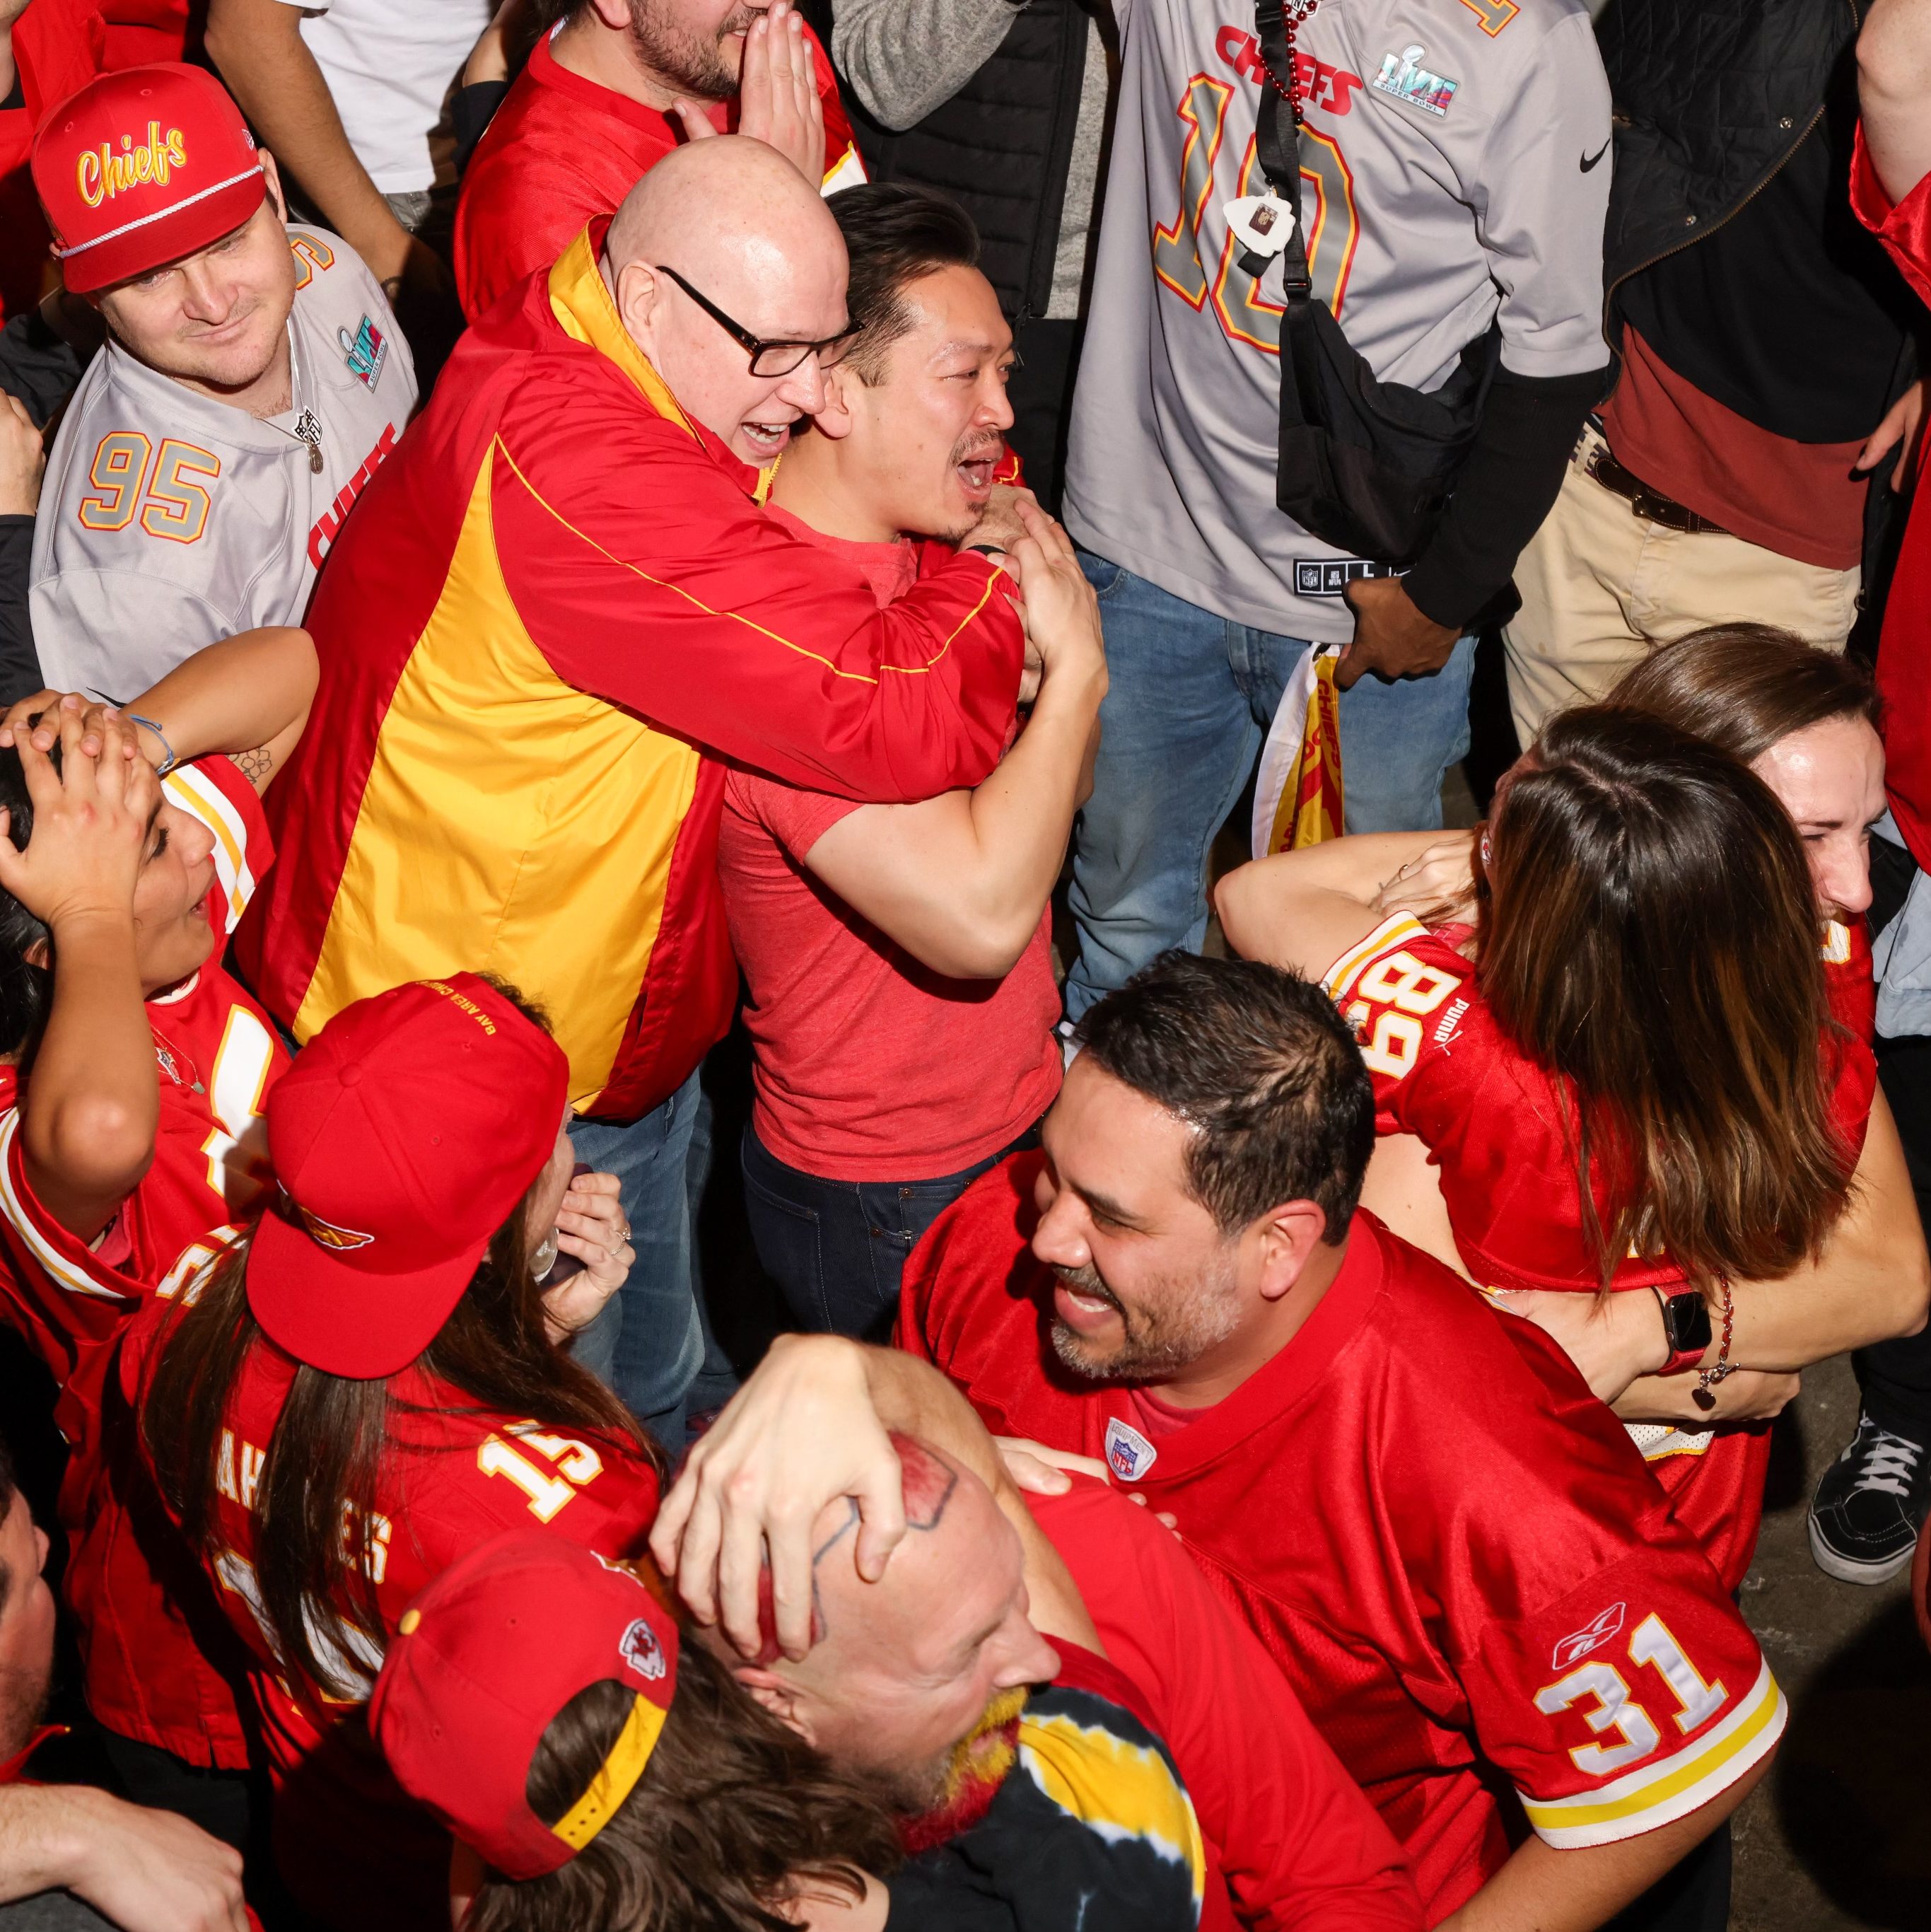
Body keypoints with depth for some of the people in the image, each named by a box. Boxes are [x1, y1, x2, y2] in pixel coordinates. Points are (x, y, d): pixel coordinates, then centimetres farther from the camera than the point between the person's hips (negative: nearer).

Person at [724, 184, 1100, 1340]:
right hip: (889, 1209, -8)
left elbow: (1056, 797, 13)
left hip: (1021, 1124, 8)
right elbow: (979, 918, -34)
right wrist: (1078, 665, -22)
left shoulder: (933, 552, 3)